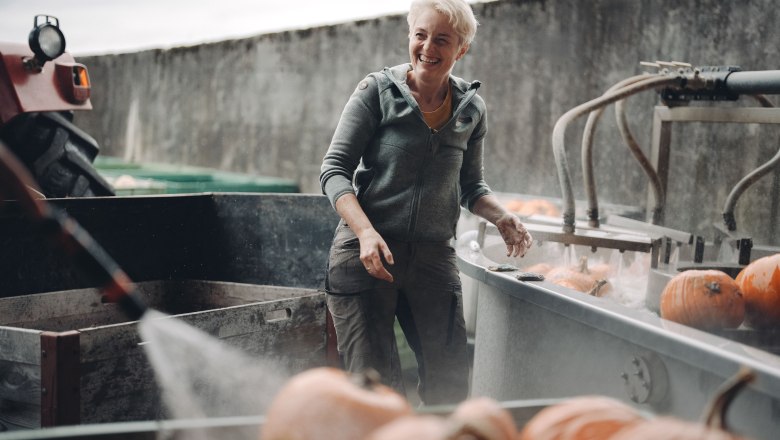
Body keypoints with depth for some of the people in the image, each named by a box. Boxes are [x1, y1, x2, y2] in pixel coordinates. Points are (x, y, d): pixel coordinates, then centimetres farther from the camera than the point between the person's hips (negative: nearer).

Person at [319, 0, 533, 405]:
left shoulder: (471, 110, 7)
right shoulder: (377, 91, -3)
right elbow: (335, 170, -6)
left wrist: (501, 217, -2)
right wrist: (366, 232, -22)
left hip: (434, 257, 3)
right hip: (366, 252, -3)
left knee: (450, 384, 4)